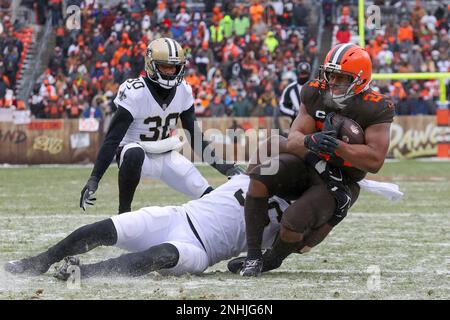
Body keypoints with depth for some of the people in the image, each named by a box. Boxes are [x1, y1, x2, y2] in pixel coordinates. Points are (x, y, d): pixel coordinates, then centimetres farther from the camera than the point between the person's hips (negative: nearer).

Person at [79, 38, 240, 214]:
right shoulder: (135, 93, -24)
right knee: (134, 154, -42)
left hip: (167, 156, 5)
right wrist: (94, 179, -32)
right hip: (137, 153, -5)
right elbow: (112, 139, -25)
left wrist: (220, 163, -3)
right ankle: (124, 212, -29)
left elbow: (194, 135, 5)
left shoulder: (183, 91, -6)